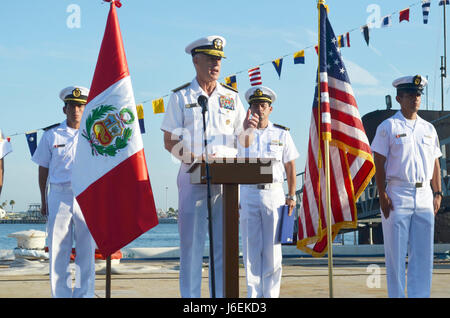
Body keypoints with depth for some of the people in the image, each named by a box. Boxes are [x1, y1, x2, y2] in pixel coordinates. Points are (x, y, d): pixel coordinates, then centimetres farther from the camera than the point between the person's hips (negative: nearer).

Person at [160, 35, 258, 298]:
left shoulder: (231, 97, 16)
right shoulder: (181, 97, 7)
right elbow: (170, 142, 1)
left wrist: (247, 129, -7)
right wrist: (194, 158, -15)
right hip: (193, 176, -3)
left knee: (225, 242, 2)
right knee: (191, 241, -4)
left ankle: (223, 295, 8)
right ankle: (190, 296, 2)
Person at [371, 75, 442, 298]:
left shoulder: (429, 129, 15)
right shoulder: (388, 127, 0)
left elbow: (435, 163, 17)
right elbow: (379, 164, -4)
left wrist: (437, 193, 8)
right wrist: (382, 196, -11)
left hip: (424, 196, 5)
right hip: (397, 195, -4)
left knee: (423, 254, 6)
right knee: (396, 254, -1)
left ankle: (420, 295, 13)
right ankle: (396, 296, 6)